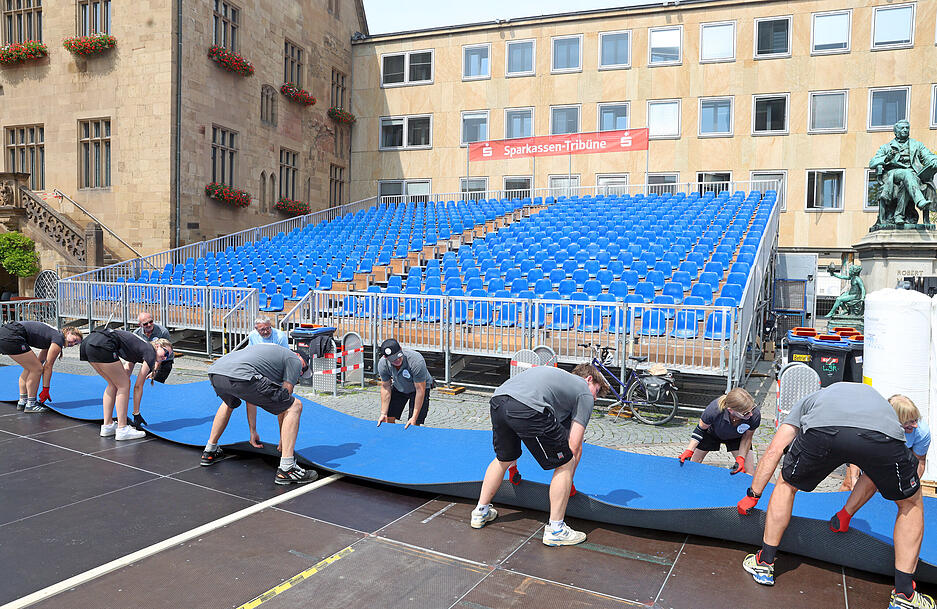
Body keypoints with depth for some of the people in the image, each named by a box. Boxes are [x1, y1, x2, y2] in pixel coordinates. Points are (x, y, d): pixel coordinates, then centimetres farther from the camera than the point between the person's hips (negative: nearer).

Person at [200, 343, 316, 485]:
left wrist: (253, 432, 46)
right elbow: (283, 402, 14)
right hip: (240, 376, -9)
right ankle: (286, 469, -4)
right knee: (294, 406, 2)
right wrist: (283, 439, 24)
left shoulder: (268, 351, 39)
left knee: (229, 403, 43)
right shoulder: (295, 361, 18)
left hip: (214, 372, 9)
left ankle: (209, 452, 45)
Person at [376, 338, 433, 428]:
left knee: (413, 425, -14)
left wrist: (414, 417, -32)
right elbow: (385, 387, -10)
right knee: (389, 418, -2)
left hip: (420, 386, -4)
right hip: (398, 387, 4)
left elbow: (420, 390, -31)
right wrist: (383, 414, -12)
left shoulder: (416, 361, -38)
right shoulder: (382, 364, -23)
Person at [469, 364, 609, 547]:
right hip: (528, 409, -7)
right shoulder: (585, 393, 20)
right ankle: (555, 529, 16)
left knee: (503, 459, 31)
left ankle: (481, 511, 41)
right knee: (565, 464, 11)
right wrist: (568, 482, 27)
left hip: (497, 399, 8)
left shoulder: (556, 375, 39)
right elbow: (574, 446, 12)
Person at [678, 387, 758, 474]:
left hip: (736, 437, 1)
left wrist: (740, 458, -25)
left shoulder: (755, 416, -39)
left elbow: (747, 437, -16)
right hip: (712, 432, -1)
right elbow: (701, 429, -21)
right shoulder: (714, 410, -43)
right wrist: (689, 450, -27)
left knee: (749, 472, -8)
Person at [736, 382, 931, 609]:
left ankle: (764, 564, 32)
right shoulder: (876, 397, 46)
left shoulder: (808, 400, 42)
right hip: (885, 432, 1)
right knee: (911, 503, 30)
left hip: (821, 430, -1)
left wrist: (752, 495, 36)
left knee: (787, 485, 28)